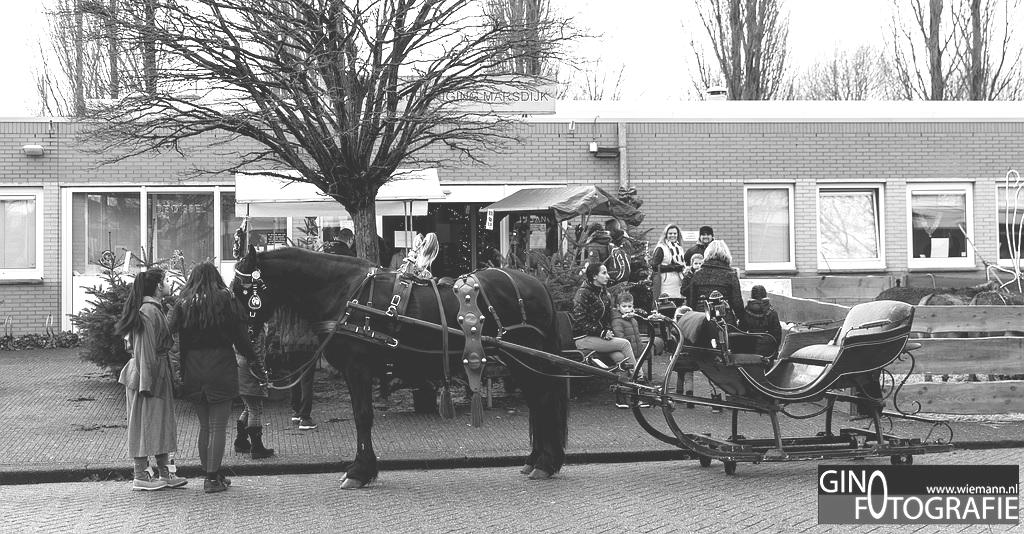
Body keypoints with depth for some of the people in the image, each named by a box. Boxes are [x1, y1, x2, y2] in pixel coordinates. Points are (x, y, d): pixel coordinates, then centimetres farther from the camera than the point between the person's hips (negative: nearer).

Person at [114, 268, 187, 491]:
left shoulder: (153, 309, 14)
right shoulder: (149, 311, -17)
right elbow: (145, 349, -21)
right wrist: (147, 381, -22)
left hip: (158, 374, 10)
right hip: (147, 373, -10)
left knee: (160, 422, 13)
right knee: (145, 422, -3)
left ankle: (164, 473, 19)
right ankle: (141, 476, 5)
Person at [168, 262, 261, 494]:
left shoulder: (183, 304, 4)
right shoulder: (226, 300, -4)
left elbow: (169, 332, -3)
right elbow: (240, 336, -3)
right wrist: (254, 362, 5)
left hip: (193, 368, 3)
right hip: (221, 367, -3)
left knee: (204, 426, 14)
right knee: (218, 426, 1)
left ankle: (211, 474, 20)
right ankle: (212, 478, 0)